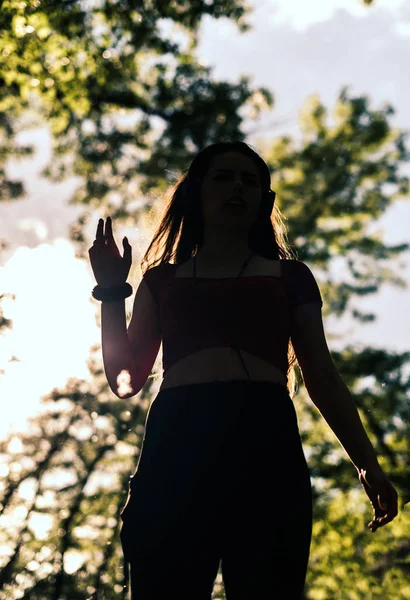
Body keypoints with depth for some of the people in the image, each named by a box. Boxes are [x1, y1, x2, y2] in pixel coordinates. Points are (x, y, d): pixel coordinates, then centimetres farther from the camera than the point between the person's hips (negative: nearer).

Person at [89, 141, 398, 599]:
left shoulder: (289, 276, 22)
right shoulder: (163, 279, 23)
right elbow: (125, 380, 18)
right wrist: (112, 291, 11)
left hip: (265, 444, 0)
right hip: (176, 445, 1)